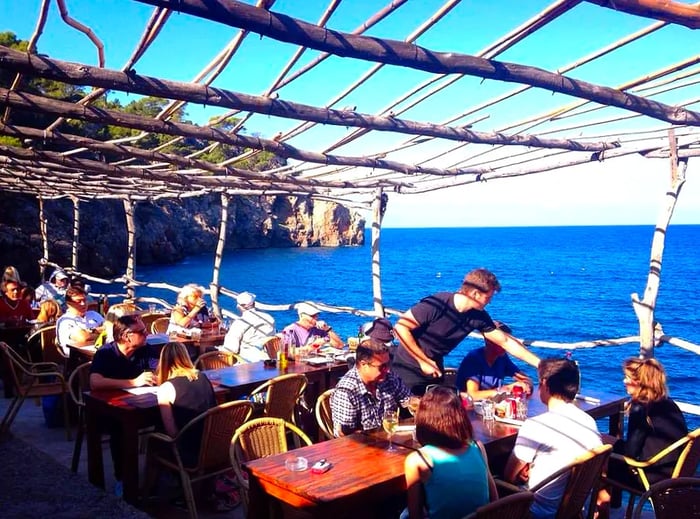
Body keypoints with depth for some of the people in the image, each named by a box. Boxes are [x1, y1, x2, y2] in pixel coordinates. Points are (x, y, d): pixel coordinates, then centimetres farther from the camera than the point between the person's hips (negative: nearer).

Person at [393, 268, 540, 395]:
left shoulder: (478, 316, -9)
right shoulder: (436, 305, -28)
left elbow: (506, 341, -1)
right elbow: (401, 327, -25)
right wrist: (424, 361, -20)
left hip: (434, 372, 5)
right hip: (408, 370, -5)